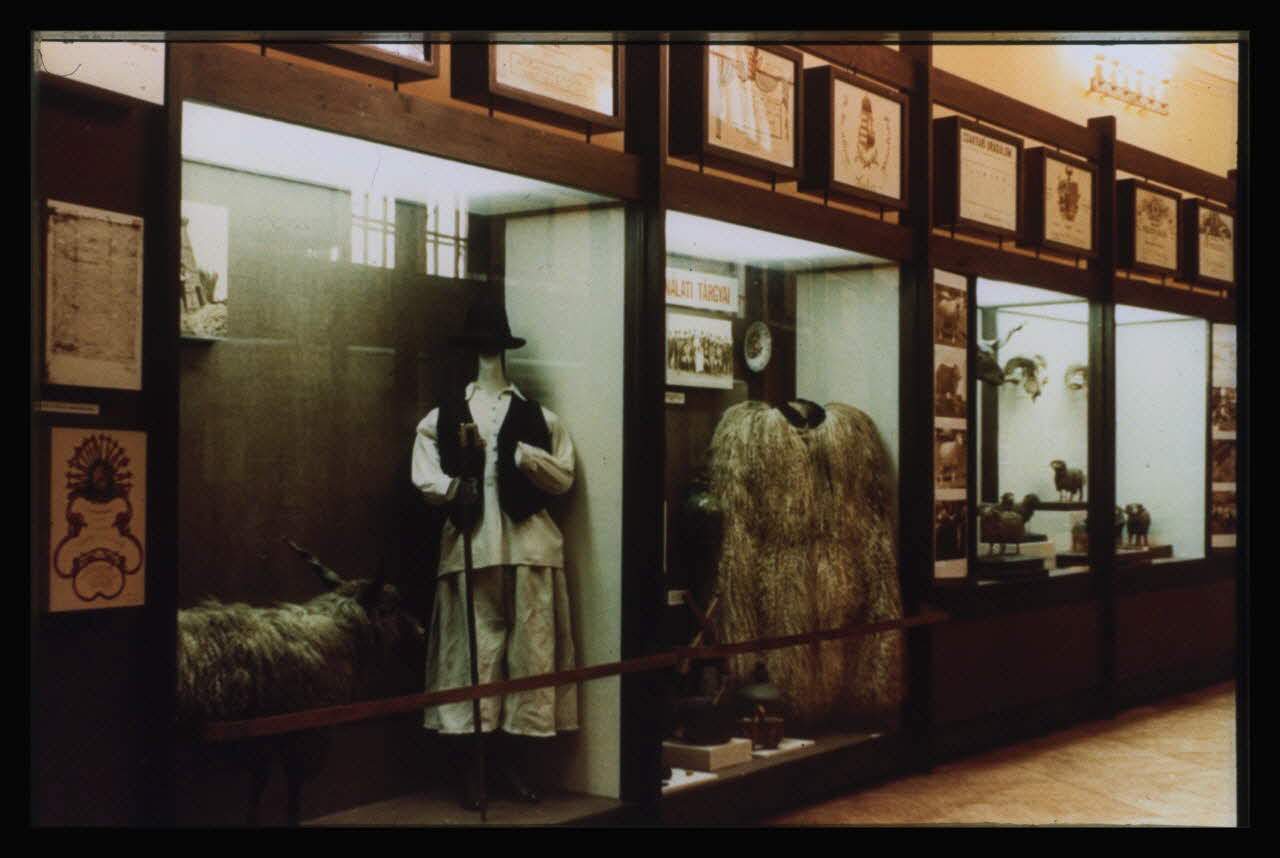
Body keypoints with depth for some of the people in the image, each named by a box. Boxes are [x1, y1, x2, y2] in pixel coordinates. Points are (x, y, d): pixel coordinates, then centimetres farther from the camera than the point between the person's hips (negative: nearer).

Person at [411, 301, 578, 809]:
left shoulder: (539, 419, 15)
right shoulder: (442, 419, 13)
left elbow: (563, 478, 9)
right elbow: (424, 476, 2)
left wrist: (525, 455, -5)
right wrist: (452, 488, -16)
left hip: (529, 543, 1)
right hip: (470, 545, -1)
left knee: (530, 649, 0)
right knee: (472, 650, -3)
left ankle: (513, 761, 11)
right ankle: (472, 769, 4)